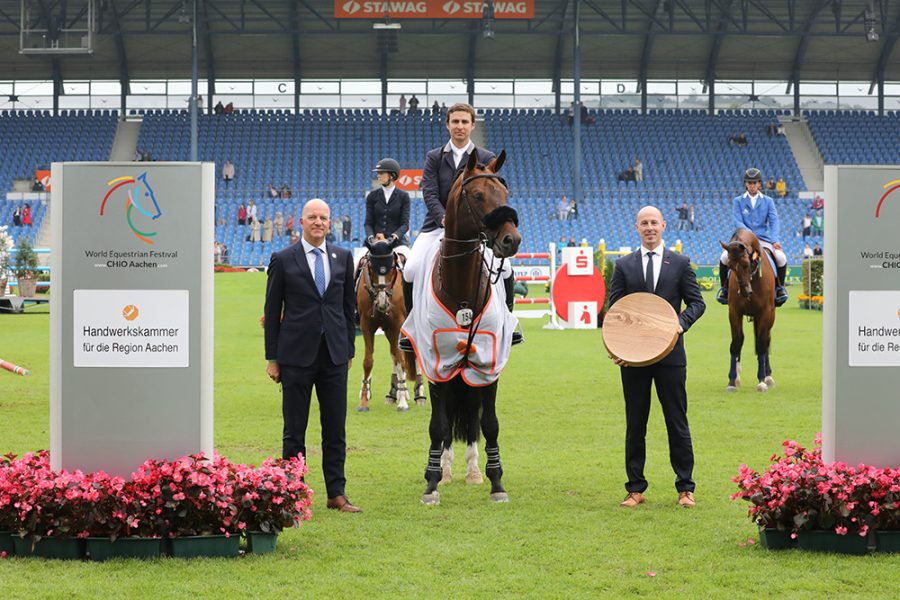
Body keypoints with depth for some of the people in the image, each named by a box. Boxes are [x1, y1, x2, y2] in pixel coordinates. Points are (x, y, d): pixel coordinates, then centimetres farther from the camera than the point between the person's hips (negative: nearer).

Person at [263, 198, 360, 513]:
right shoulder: (283, 260, -1)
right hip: (296, 355, -3)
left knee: (336, 429, 5)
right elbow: (272, 312, 1)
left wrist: (349, 349, 10)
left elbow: (349, 306, 14)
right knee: (294, 431, 3)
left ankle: (336, 493, 11)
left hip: (334, 355, 3)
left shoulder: (343, 257, 8)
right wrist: (272, 358, -2)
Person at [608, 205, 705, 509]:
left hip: (670, 354, -1)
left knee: (677, 421, 2)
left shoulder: (680, 263, 6)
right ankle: (635, 488, 12)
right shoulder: (624, 266, 7)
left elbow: (697, 302, 6)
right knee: (635, 423, 5)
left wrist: (681, 322, -15)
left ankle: (685, 487, 8)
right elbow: (614, 309, 4)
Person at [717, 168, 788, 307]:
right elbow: (737, 222, -6)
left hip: (763, 239, 1)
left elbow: (774, 221, -3)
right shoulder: (738, 201, 6)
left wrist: (774, 240, -21)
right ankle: (725, 288, -4)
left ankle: (779, 287, -1)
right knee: (725, 257, -26)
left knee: (781, 258, -25)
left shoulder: (768, 201, 9)